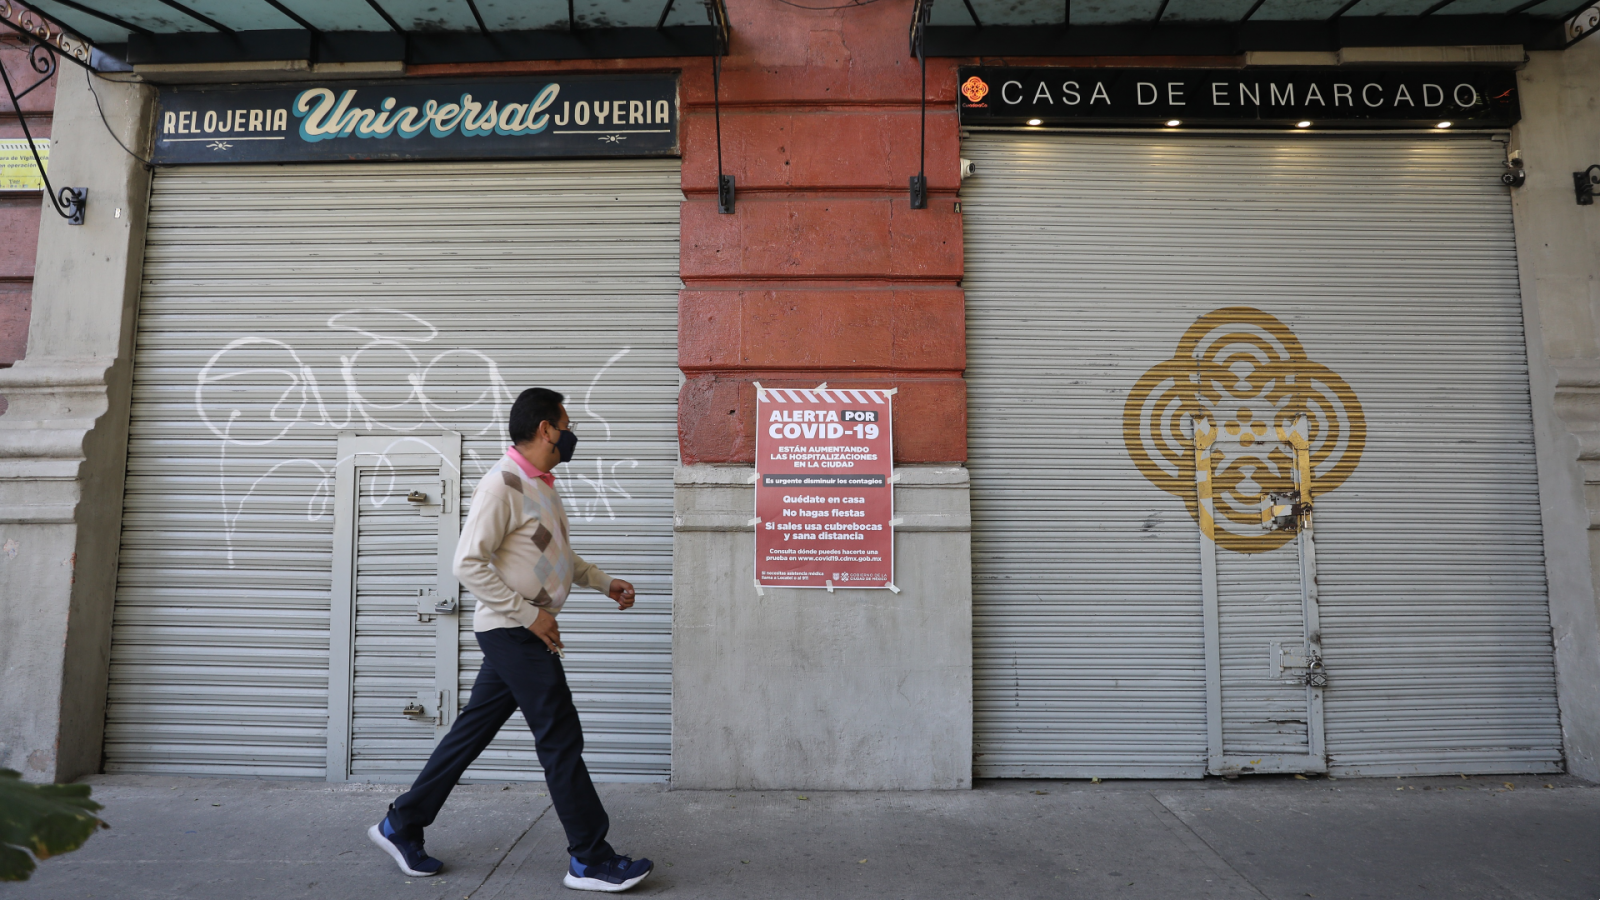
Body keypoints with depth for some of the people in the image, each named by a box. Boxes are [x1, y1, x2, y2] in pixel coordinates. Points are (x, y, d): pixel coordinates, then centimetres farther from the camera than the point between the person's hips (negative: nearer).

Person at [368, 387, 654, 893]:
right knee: (561, 738, -4)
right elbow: (468, 564, -22)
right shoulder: (502, 485, -17)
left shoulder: (541, 484, 13)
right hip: (513, 631, -10)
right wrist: (530, 615, -21)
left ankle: (401, 826, 32)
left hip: (522, 634, 10)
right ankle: (591, 861, 7)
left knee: (473, 731, 17)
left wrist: (605, 583, 16)